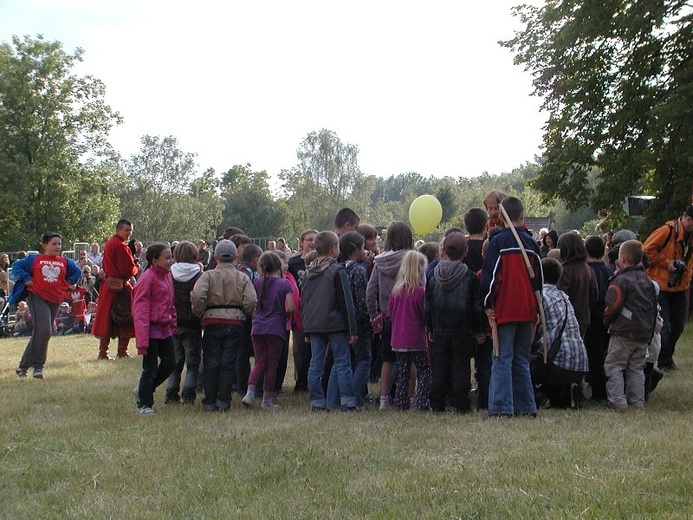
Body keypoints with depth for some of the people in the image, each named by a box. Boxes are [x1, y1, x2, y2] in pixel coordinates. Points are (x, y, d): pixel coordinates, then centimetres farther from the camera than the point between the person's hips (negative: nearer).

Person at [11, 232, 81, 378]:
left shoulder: (65, 262, 13)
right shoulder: (34, 259, 4)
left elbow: (77, 271, 27)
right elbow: (17, 266, 8)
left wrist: (68, 283, 12)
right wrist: (26, 279, -4)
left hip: (55, 300, 4)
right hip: (37, 297, -4)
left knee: (41, 333, 5)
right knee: (43, 331, -19)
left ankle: (24, 365, 15)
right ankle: (38, 366, -10)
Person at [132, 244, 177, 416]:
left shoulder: (167, 275, 9)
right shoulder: (147, 278, -16)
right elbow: (140, 309, -18)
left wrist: (173, 324, 13)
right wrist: (142, 339, -22)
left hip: (165, 328, 8)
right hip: (151, 328, -8)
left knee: (170, 363, 7)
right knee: (150, 368, -1)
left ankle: (144, 390, 26)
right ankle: (144, 405, 13)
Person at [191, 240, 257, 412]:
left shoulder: (208, 275, -2)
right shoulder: (242, 278, 3)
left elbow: (197, 296, -17)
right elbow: (251, 301, -7)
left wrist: (199, 314, -1)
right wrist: (245, 315, 12)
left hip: (213, 322, -1)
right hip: (235, 323, 1)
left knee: (211, 364, 5)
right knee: (228, 364, 4)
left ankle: (210, 402, 6)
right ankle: (223, 401, 3)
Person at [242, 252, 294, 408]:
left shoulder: (257, 282, 3)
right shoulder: (284, 284, -4)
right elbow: (290, 308, -9)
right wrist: (284, 316, 10)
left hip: (257, 328, 3)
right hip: (276, 329, -3)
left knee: (259, 362, 11)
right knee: (272, 365, 6)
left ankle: (250, 393, -7)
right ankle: (267, 400, 9)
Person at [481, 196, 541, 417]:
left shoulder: (498, 241, -6)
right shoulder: (530, 242, 8)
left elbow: (490, 275, -11)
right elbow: (539, 275, 12)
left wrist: (488, 304, -5)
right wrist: (535, 305, 18)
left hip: (505, 309, -5)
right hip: (527, 309, 5)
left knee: (502, 358, -4)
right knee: (521, 359, 12)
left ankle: (501, 406, -10)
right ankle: (526, 405, 11)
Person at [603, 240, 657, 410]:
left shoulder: (621, 280, -11)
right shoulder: (647, 281, 13)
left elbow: (613, 306, -15)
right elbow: (654, 307, 20)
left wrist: (607, 321, 1)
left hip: (624, 332, -7)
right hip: (644, 333, 7)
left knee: (614, 365, -1)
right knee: (636, 367, 13)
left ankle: (617, 400, -8)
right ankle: (637, 402, 11)